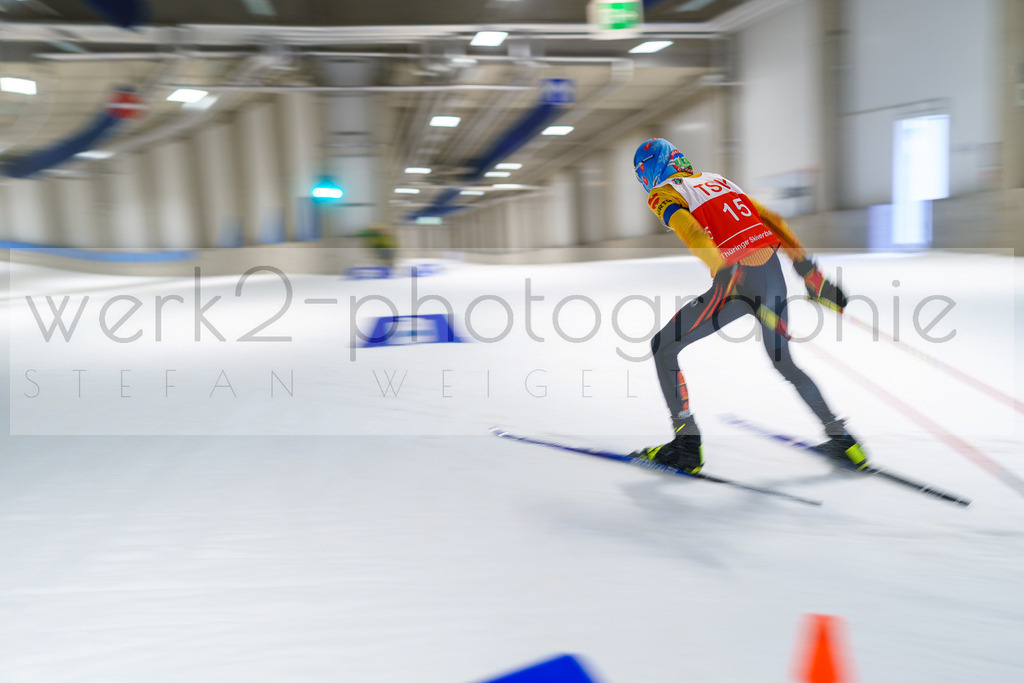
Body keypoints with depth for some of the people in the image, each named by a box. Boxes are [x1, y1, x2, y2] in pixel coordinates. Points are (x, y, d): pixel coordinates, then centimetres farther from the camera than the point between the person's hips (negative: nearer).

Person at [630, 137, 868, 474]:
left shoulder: (662, 194, 6)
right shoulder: (719, 180, 26)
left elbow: (689, 229, -16)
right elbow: (773, 219, 19)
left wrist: (722, 270, -29)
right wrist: (806, 266, 18)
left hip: (737, 279, -7)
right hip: (774, 273, 7)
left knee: (663, 347, 9)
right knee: (784, 362, 26)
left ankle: (687, 442, 7)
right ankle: (842, 440, 29)